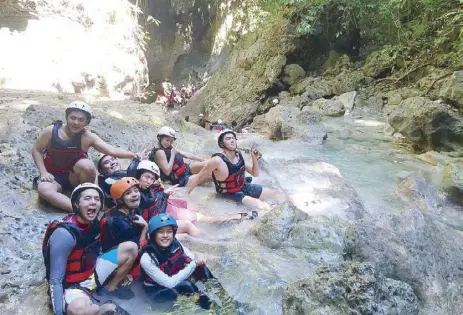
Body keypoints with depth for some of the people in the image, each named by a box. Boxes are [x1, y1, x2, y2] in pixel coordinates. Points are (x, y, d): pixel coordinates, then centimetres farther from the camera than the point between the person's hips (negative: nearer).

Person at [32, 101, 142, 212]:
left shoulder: (88, 137, -17)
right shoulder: (51, 131, -13)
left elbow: (112, 150, -29)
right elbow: (36, 150, 0)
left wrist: (134, 155, -43)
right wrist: (44, 172, -13)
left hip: (74, 177, 0)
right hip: (54, 176, 1)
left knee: (86, 164, -35)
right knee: (44, 190, -35)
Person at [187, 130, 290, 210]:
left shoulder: (239, 156, -4)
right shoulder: (217, 160, -26)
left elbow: (255, 173, 7)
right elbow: (197, 177, -19)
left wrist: (254, 158, -12)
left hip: (245, 187, 8)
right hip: (232, 194, -7)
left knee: (277, 194, 3)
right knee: (262, 206, -27)